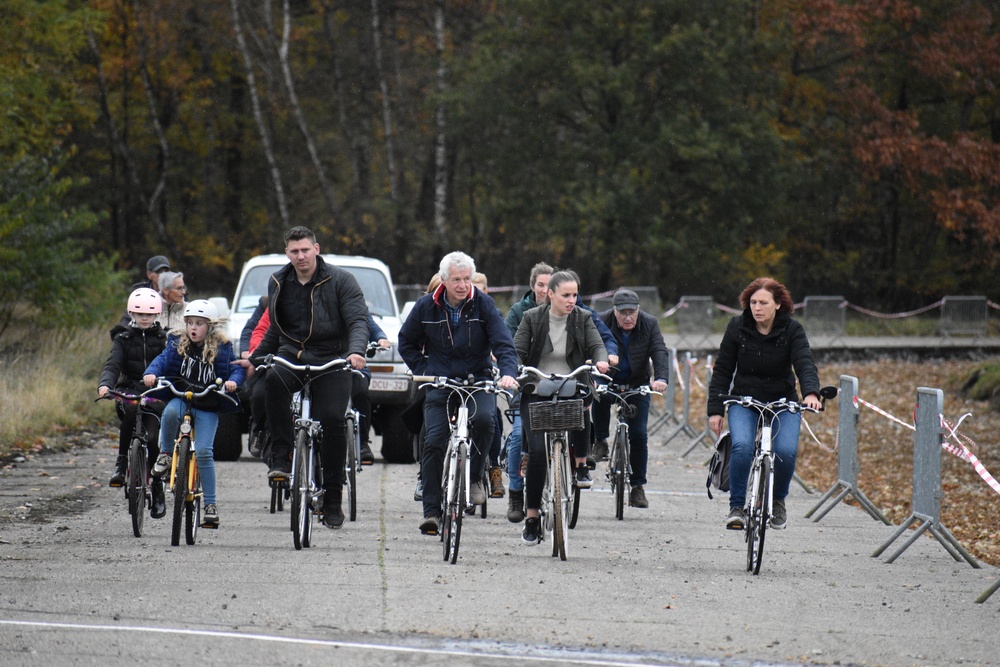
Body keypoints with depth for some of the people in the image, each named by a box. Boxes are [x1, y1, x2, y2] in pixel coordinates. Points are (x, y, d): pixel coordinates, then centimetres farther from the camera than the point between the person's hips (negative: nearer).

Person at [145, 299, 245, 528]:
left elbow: (236, 368, 1)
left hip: (208, 407, -1)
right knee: (171, 411, -36)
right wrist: (151, 372, -22)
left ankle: (211, 503, 0)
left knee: (203, 451, -12)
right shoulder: (177, 343, 3)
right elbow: (163, 360, 0)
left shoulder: (221, 348, -1)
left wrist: (233, 380, -22)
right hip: (181, 397, 1)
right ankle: (166, 453, -8)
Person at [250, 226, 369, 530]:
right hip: (292, 354, 3)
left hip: (331, 359, -3)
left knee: (333, 419, -16)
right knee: (274, 380, -33)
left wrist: (356, 351, -28)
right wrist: (256, 357, 16)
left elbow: (358, 320, -10)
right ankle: (281, 457, -26)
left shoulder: (340, 280, -3)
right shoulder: (278, 283, 11)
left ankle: (332, 499, -4)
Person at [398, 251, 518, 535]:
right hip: (440, 384, 1)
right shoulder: (426, 307, -1)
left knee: (484, 418, -31)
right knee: (434, 442, -10)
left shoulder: (483, 304, -5)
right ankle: (431, 510, -3)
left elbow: (503, 343, -10)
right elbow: (406, 343, 14)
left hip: (478, 381, -1)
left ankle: (474, 477, -8)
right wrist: (423, 371, 1)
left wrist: (508, 372, -28)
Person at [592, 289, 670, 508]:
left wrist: (661, 378, -39)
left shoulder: (649, 324, -9)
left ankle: (637, 486, 3)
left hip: (637, 385, 1)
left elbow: (659, 352, -20)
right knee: (599, 398, -36)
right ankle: (600, 441, -12)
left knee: (638, 434, -6)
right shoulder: (601, 323, -14)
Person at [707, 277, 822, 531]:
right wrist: (715, 409, -8)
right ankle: (737, 506, -11)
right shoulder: (737, 327, -6)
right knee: (742, 446, -27)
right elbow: (722, 370, -2)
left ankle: (778, 499, 7)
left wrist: (811, 392, -43)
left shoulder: (792, 330, -9)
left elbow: (805, 363, -23)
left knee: (785, 451, -22)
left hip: (783, 403, 0)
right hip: (743, 402, 0)